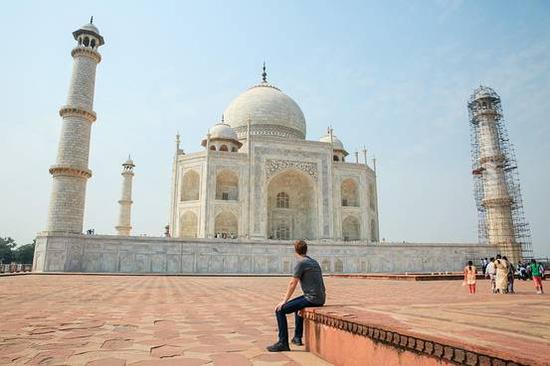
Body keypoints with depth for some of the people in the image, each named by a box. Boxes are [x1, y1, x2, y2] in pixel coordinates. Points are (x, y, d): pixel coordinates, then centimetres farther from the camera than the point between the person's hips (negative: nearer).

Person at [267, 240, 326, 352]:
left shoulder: (301, 263, -9)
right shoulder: (314, 262, 18)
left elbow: (292, 284, -10)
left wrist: (284, 301, -5)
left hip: (312, 298, -9)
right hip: (320, 298, 9)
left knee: (280, 310, -7)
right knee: (297, 306, 35)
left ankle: (283, 343, -5)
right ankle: (297, 337, 37)